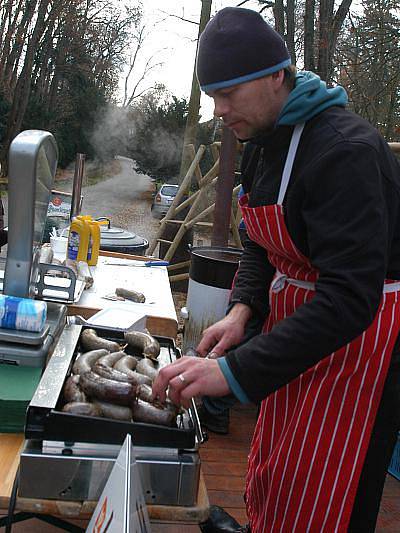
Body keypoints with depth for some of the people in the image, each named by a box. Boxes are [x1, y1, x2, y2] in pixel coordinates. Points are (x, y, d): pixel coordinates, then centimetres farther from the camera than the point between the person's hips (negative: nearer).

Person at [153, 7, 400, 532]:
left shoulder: (346, 149, -24)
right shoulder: (263, 142, 6)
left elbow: (350, 296, -31)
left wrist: (236, 372, -34)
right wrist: (242, 310, -6)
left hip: (356, 332, -8)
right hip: (294, 324, 8)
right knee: (270, 480, 18)